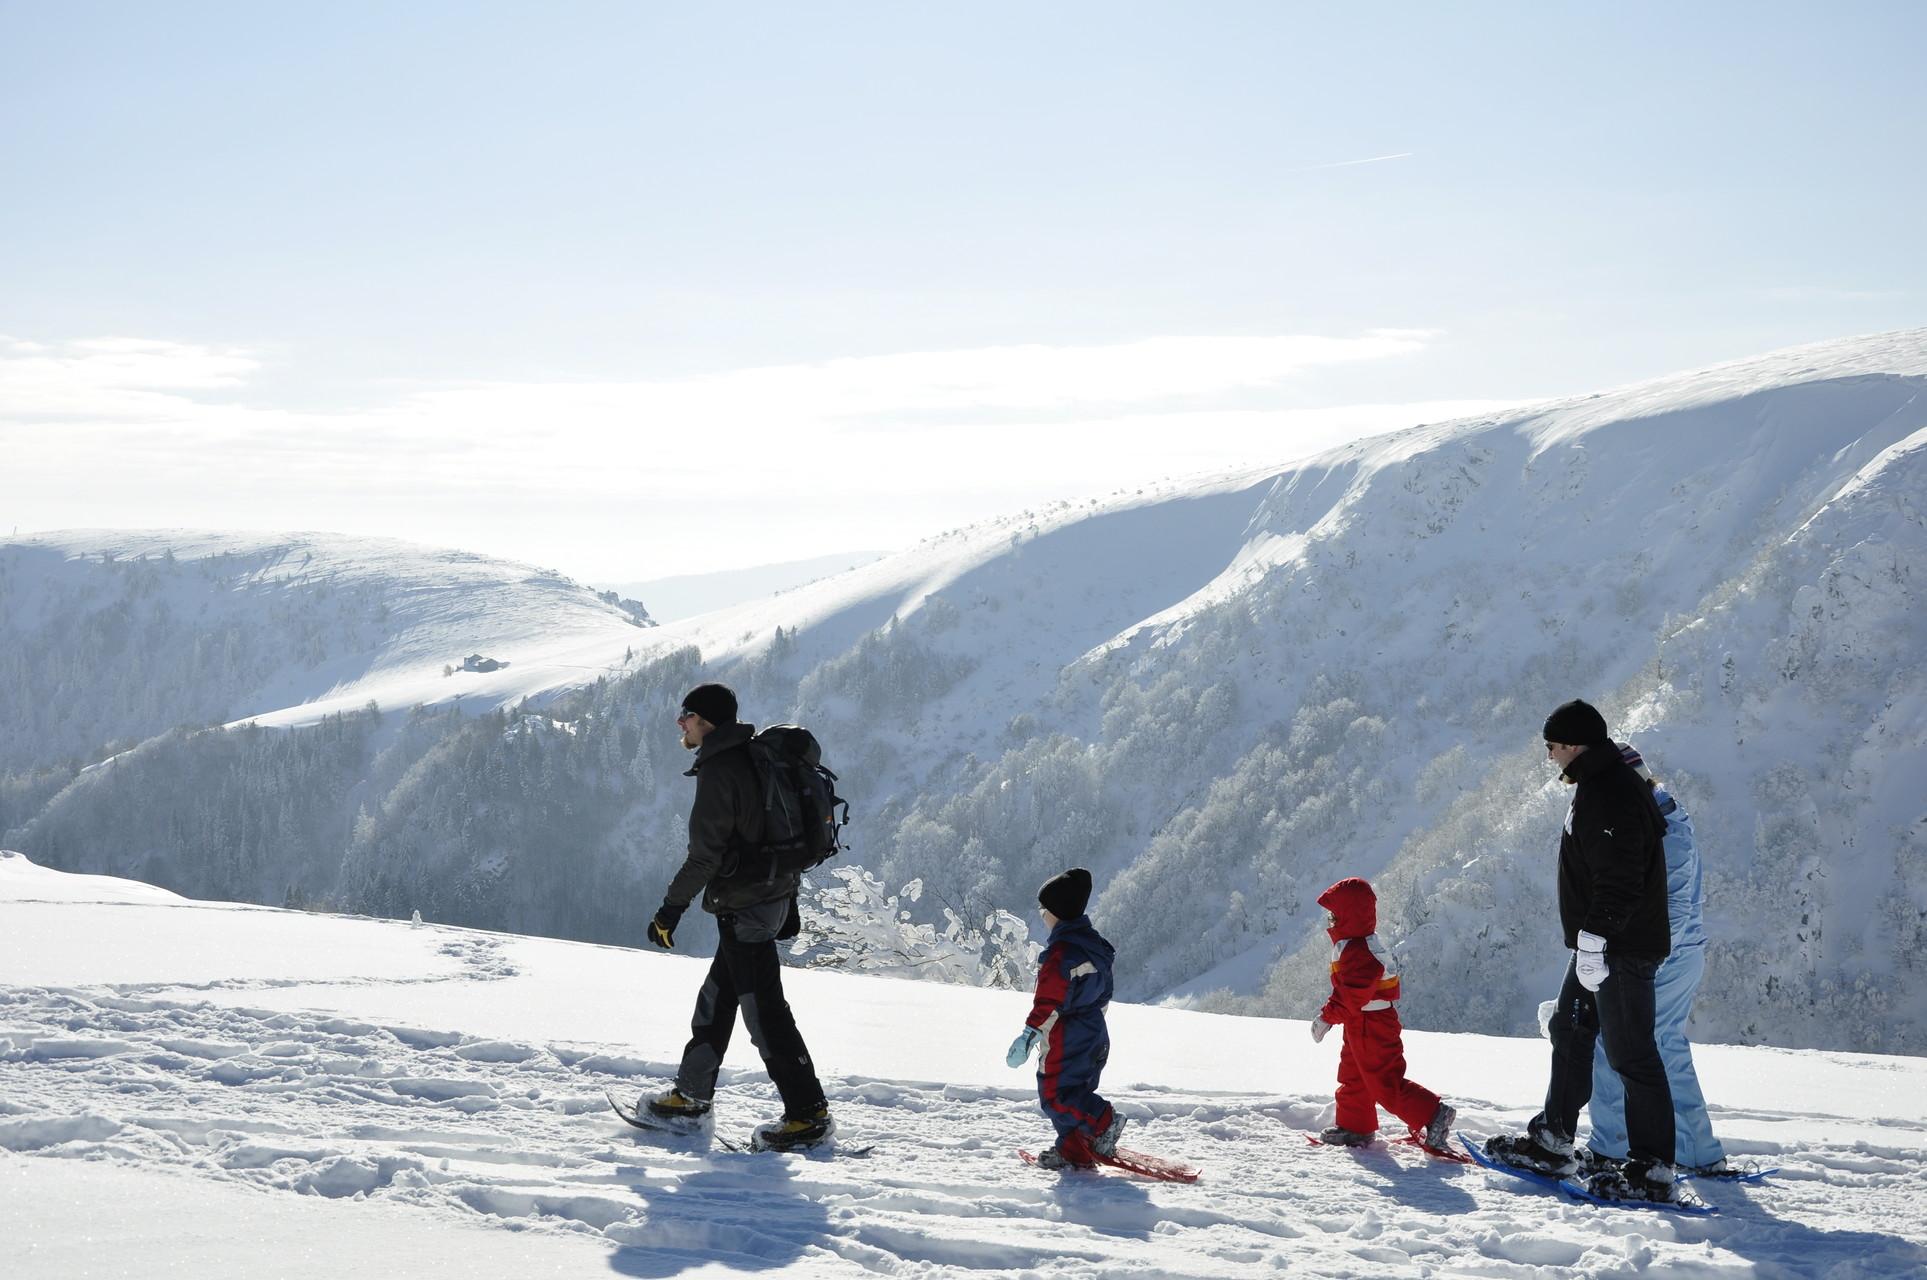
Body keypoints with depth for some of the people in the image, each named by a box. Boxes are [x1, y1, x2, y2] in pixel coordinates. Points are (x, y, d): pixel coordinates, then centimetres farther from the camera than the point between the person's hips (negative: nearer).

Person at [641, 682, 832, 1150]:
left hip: (743, 904, -10)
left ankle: (809, 1112, -5)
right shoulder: (756, 757, 13)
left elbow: (706, 852, -19)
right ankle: (692, 1094, 28)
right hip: (776, 892, 10)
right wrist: (786, 903, 25)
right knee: (716, 997, 19)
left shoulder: (719, 770, -17)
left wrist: (672, 908, -11)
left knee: (763, 1006, -6)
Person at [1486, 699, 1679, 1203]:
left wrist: (1594, 939, -27)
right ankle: (1552, 1142, 30)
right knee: (1569, 1034, 19)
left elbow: (1618, 878, -27)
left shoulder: (1612, 795, -21)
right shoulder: (1601, 784, 14)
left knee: (1631, 1054, -7)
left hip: (1622, 950, -11)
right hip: (1597, 945, 11)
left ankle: (1652, 1170, -3)